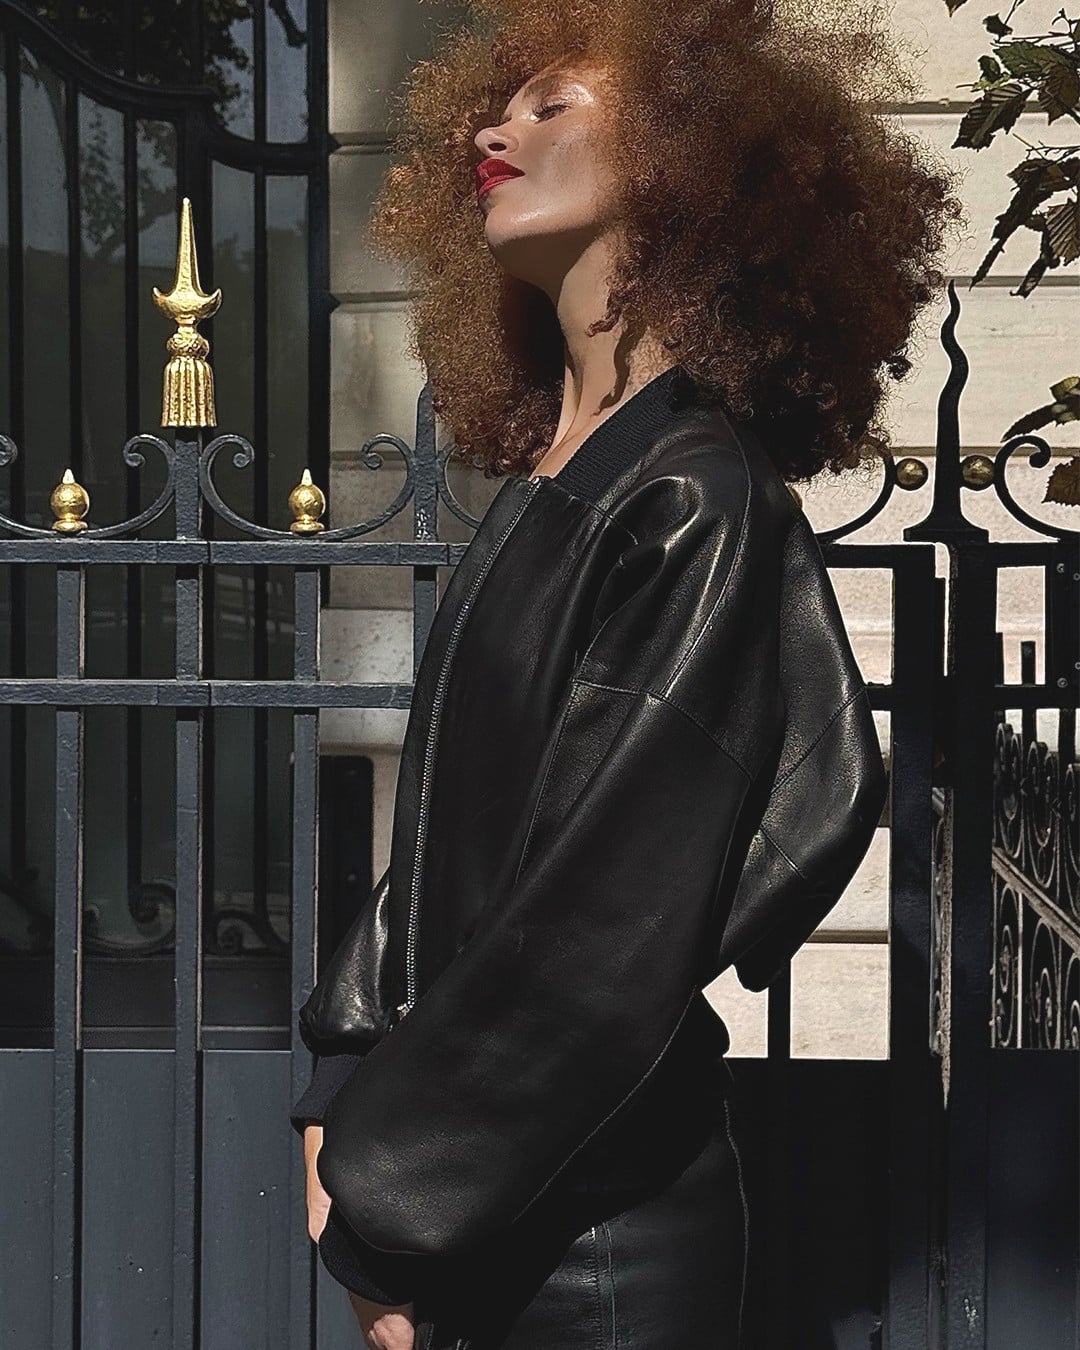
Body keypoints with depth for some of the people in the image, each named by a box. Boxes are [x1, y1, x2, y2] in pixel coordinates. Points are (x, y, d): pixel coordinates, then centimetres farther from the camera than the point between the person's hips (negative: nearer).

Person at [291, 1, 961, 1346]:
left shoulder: (696, 497, -15)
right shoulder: (545, 488, 9)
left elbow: (610, 927, -19)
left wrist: (388, 1206, -14)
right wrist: (343, 1099, 2)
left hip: (595, 1219, -7)